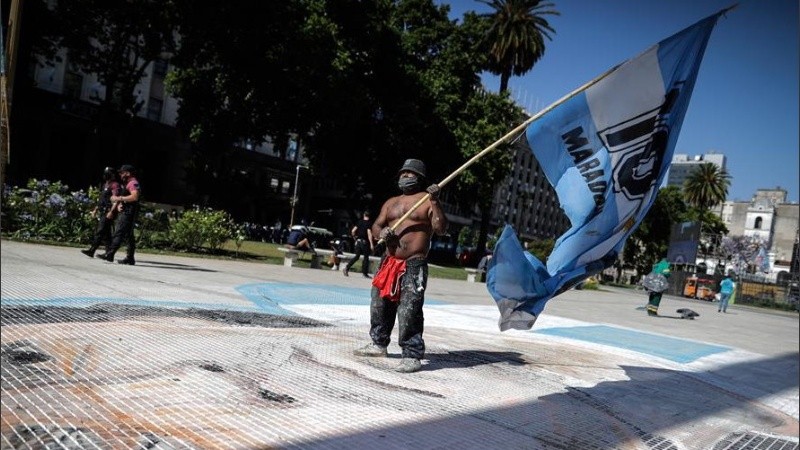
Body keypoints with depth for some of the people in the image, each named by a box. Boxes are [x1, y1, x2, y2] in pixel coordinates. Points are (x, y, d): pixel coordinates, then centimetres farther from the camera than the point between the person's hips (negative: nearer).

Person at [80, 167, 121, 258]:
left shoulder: (115, 185, -9)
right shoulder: (105, 185, 21)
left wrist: (111, 211, -26)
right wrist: (95, 210, 24)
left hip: (108, 213, -10)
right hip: (102, 212, 10)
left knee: (100, 231, -12)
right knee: (106, 233, 9)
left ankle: (92, 250, -13)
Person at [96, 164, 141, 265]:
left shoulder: (133, 183, -9)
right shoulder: (128, 184, 24)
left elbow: (135, 197, -25)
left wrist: (119, 198, -18)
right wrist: (119, 204, 5)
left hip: (128, 213, -11)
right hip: (125, 212, 11)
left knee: (118, 234, -13)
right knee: (129, 236, 8)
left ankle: (109, 254, -15)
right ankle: (130, 258, 9)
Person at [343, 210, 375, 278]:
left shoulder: (360, 222, 7)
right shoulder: (369, 223, -7)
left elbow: (353, 231, 4)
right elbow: (369, 234, -16)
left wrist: (355, 238, 19)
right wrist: (371, 244, -16)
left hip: (358, 241, 5)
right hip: (365, 242, -5)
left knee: (357, 256, 12)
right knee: (366, 257, 7)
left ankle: (347, 267, -3)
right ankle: (365, 273, 10)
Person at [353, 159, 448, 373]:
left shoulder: (427, 201, -1)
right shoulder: (391, 202, 18)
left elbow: (441, 229, -11)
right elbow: (376, 226, 18)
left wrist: (435, 202, -23)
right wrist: (382, 233, -6)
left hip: (414, 265, -7)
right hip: (389, 262, 7)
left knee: (409, 311, -13)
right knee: (379, 304, 15)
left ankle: (412, 356, -4)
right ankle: (379, 343, 33)